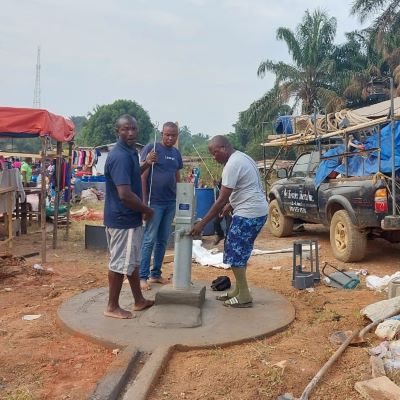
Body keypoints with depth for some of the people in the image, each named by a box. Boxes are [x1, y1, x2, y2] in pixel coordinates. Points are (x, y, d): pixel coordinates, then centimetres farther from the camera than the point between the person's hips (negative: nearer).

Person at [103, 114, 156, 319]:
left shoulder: (130, 152, 9)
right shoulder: (120, 156, -22)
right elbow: (125, 194, -29)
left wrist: (146, 165, 15)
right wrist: (147, 210, -15)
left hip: (130, 217, 10)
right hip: (122, 219, -10)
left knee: (133, 261, 19)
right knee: (120, 263, 1)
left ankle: (139, 300, 33)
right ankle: (112, 307, 16)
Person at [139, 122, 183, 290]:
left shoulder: (176, 153, 12)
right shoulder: (151, 148, -7)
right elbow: (143, 176, -9)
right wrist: (144, 201, -13)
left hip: (171, 202, 6)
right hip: (154, 202, -6)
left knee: (163, 240, 11)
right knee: (149, 240, -2)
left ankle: (156, 274, 21)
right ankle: (143, 276, 7)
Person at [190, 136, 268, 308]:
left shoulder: (232, 165, -18)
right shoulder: (242, 157, 13)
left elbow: (221, 199, -20)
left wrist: (202, 223, -16)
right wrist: (230, 205, 14)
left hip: (249, 213, -10)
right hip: (257, 211, 10)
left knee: (235, 253, -2)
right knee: (239, 252, 16)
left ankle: (244, 296, 5)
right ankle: (238, 290, 25)